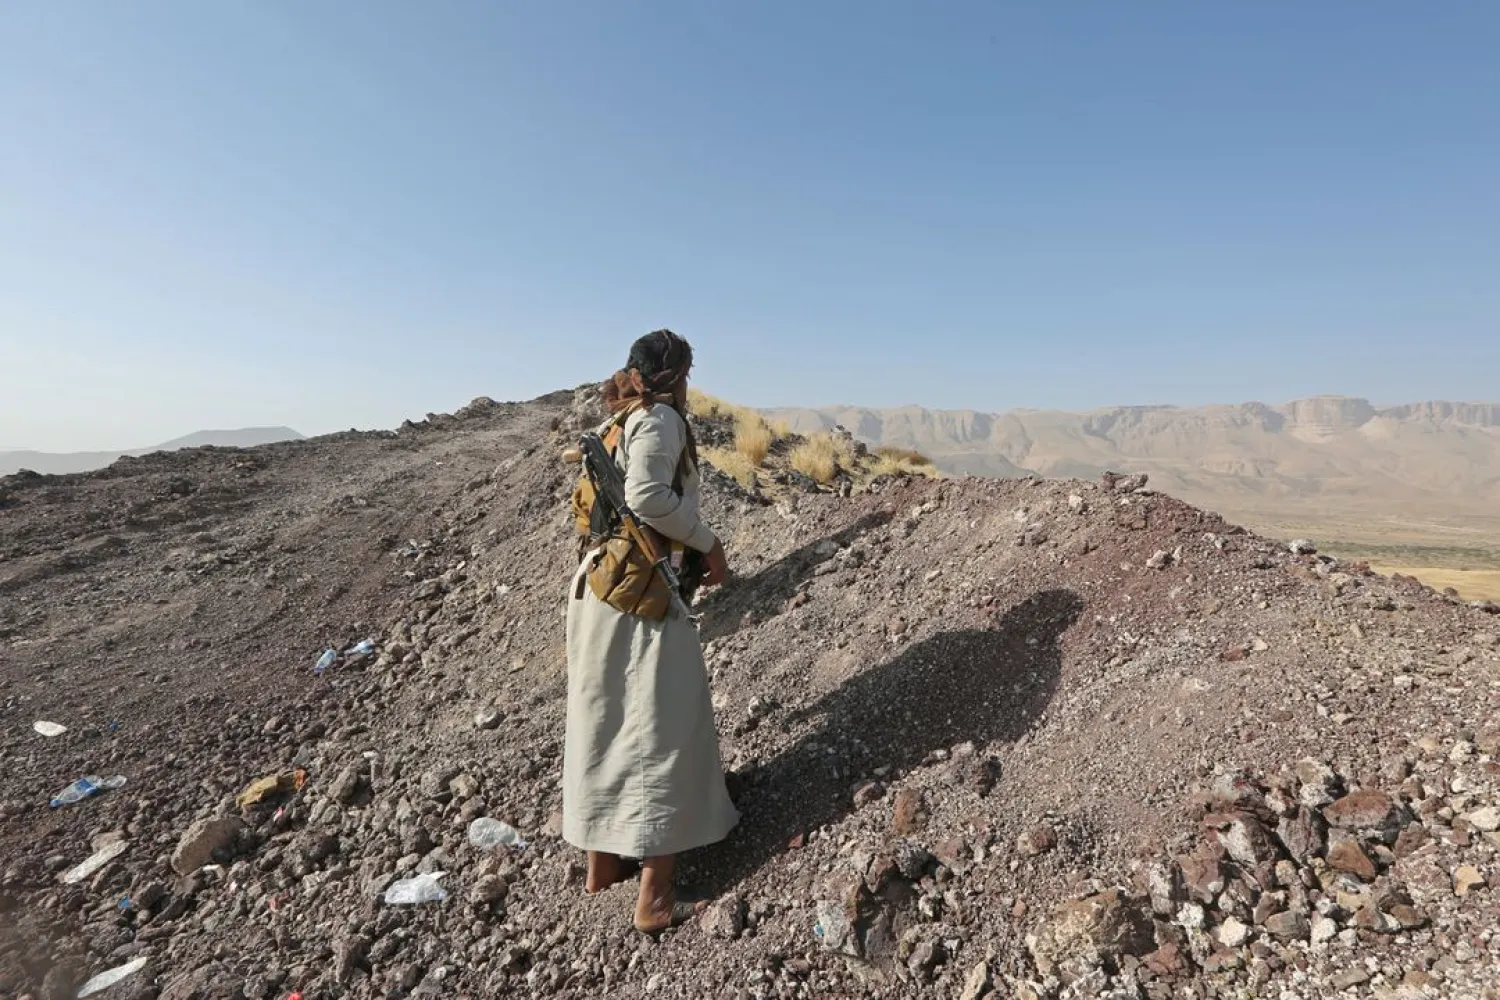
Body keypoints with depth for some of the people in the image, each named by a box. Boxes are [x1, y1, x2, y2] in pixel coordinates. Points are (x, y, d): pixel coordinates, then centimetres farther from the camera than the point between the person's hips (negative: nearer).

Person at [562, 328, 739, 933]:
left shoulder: (616, 423, 15)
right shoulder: (660, 418, -9)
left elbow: (595, 502, 14)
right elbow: (648, 495, -24)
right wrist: (708, 544, -13)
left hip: (598, 586, 9)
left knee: (603, 722, 16)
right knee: (665, 732, 1)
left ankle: (602, 862, 32)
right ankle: (655, 898, 9)